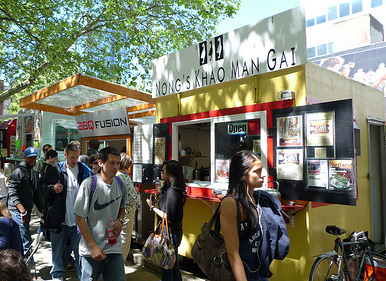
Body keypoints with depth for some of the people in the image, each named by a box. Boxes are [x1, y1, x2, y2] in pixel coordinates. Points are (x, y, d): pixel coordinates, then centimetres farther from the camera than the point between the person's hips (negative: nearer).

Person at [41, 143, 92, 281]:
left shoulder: (85, 171, 1)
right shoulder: (55, 170, 1)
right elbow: (43, 186, 9)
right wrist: (53, 189, -11)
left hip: (78, 220, -1)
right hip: (59, 220, 1)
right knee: (57, 250, 16)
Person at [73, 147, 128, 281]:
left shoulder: (120, 184, 1)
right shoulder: (89, 184, -13)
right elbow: (80, 218, -11)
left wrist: (120, 221, -3)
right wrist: (93, 247, -14)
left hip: (114, 248, 4)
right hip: (91, 249, -4)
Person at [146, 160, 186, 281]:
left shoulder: (171, 191, -22)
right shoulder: (169, 189, 9)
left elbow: (168, 218, -23)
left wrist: (152, 207, -16)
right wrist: (159, 198, 13)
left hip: (170, 232, -10)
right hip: (173, 231, 10)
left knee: (166, 266, 3)